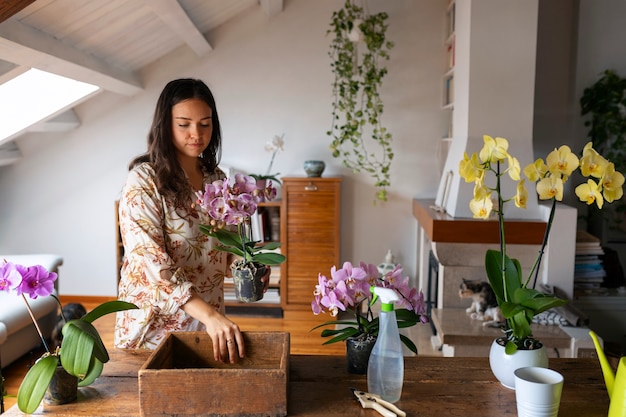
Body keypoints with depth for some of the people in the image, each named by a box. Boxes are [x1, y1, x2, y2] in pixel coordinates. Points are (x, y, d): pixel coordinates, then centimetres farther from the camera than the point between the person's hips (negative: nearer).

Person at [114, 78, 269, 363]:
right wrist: (209, 314, -35)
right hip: (155, 323, -5)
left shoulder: (217, 180, 3)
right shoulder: (143, 181, -16)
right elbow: (151, 263, -25)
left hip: (209, 323, 5)